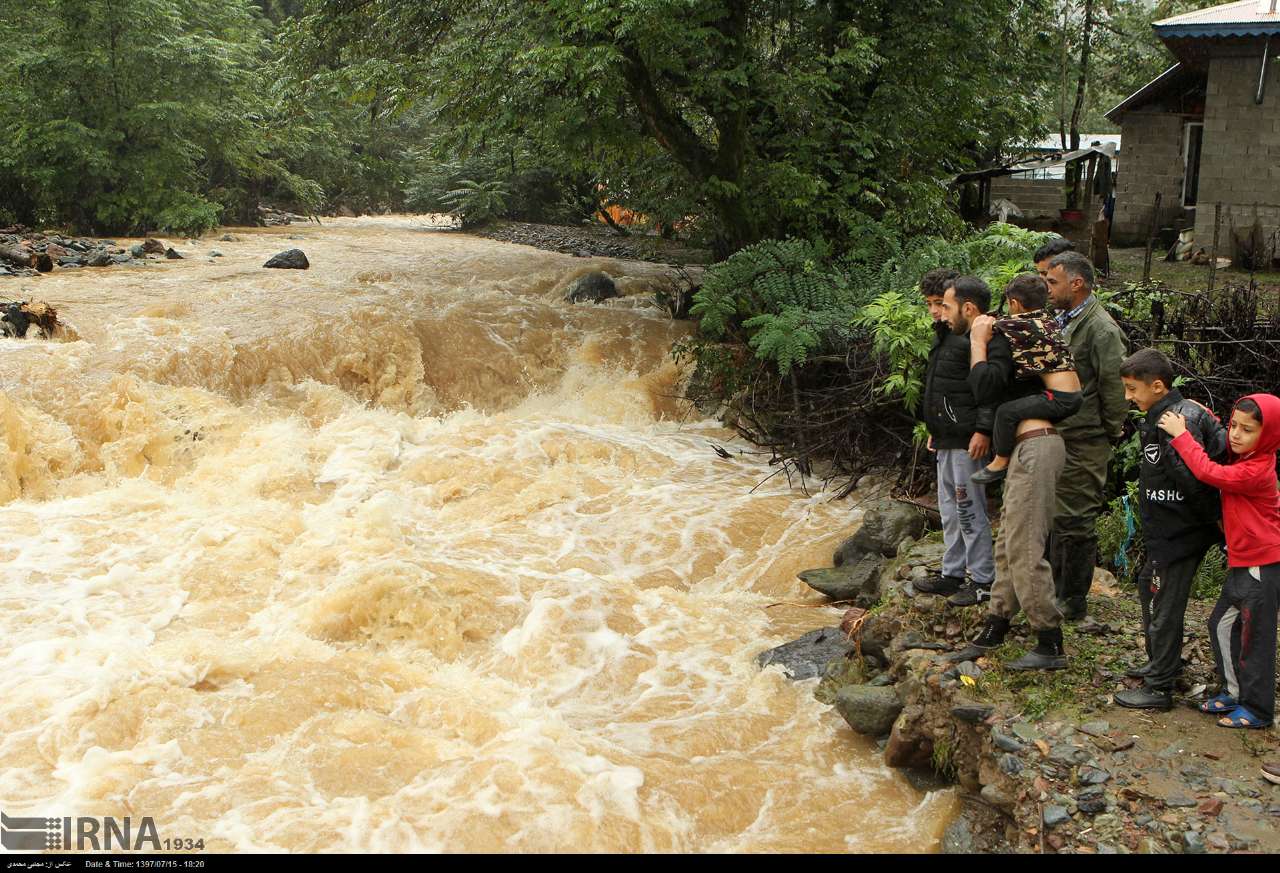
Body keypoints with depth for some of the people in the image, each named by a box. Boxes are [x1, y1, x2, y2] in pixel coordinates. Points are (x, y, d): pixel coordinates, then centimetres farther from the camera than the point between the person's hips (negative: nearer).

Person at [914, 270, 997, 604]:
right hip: (946, 439, 10)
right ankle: (952, 574, 25)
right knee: (950, 508, 15)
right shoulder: (943, 336, 16)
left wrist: (983, 430, -25)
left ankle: (983, 580, 4)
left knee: (969, 509, -4)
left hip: (967, 441, -10)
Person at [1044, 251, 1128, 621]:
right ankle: (1057, 591, 32)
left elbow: (1115, 386, -17)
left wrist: (1110, 434, -9)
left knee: (1076, 522, -1)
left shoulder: (1101, 329, -17)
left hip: (1083, 445, -9)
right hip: (1056, 438, 9)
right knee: (1057, 518, 18)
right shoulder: (1062, 321, 11)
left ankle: (1074, 603, 10)